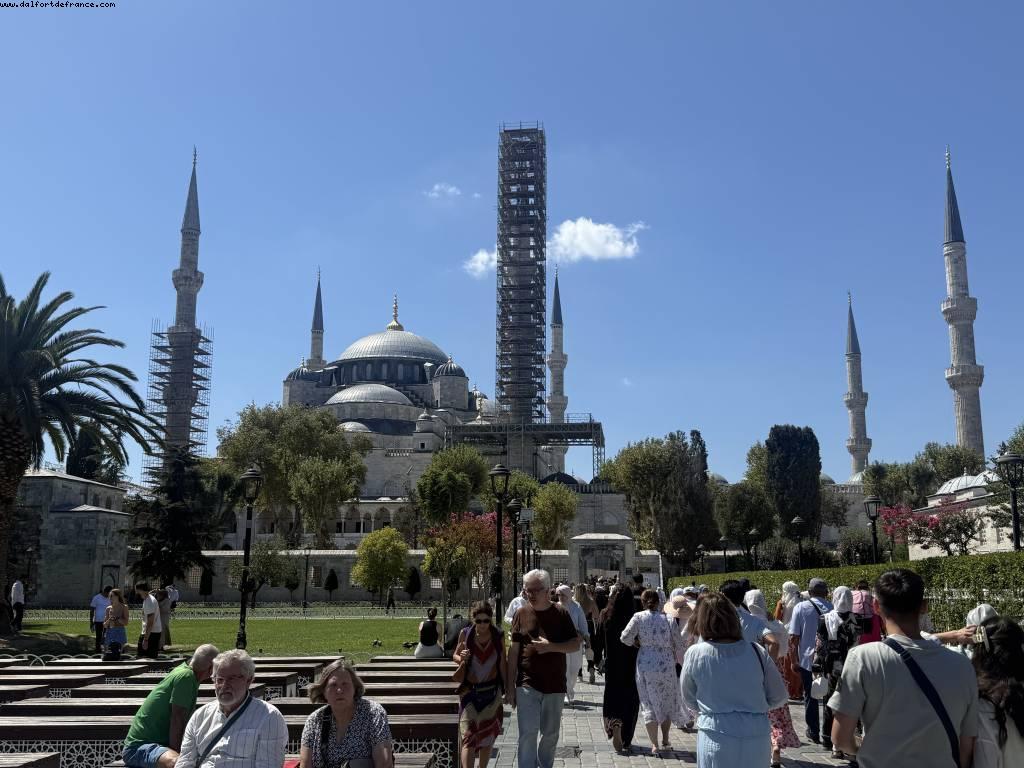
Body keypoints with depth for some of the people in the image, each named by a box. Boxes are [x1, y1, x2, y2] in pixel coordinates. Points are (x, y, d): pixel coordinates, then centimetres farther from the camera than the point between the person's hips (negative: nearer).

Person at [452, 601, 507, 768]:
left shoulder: (498, 637, -3)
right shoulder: (466, 634, -6)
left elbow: (502, 665, 6)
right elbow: (456, 655, 8)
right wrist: (461, 658, -15)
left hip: (491, 692, 2)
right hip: (469, 691, -2)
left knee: (487, 736, 10)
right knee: (468, 736, -11)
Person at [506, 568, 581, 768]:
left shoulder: (560, 613, 0)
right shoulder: (521, 613, -1)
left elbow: (576, 644, 0)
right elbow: (513, 651, 0)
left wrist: (551, 646, -17)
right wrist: (510, 686, -2)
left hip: (555, 684, 2)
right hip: (527, 684, -1)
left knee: (550, 734, 13)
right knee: (528, 733, -11)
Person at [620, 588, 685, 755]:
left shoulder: (639, 617, -6)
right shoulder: (668, 619, -3)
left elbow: (625, 638, -7)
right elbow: (678, 644, 0)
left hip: (645, 665, -1)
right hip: (666, 664, 1)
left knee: (649, 704, 7)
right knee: (667, 702, 19)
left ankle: (654, 745, 2)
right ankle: (665, 741, 25)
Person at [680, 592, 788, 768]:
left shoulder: (695, 653, -8)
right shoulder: (757, 652, -5)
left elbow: (689, 700, 5)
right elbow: (779, 697, 4)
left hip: (715, 738, -2)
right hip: (757, 737, 2)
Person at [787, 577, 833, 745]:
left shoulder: (801, 608, -7)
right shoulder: (832, 608, -4)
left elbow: (793, 638, -8)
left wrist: (794, 660, 1)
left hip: (807, 660, -1)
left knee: (810, 697, 12)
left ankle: (814, 732, 19)